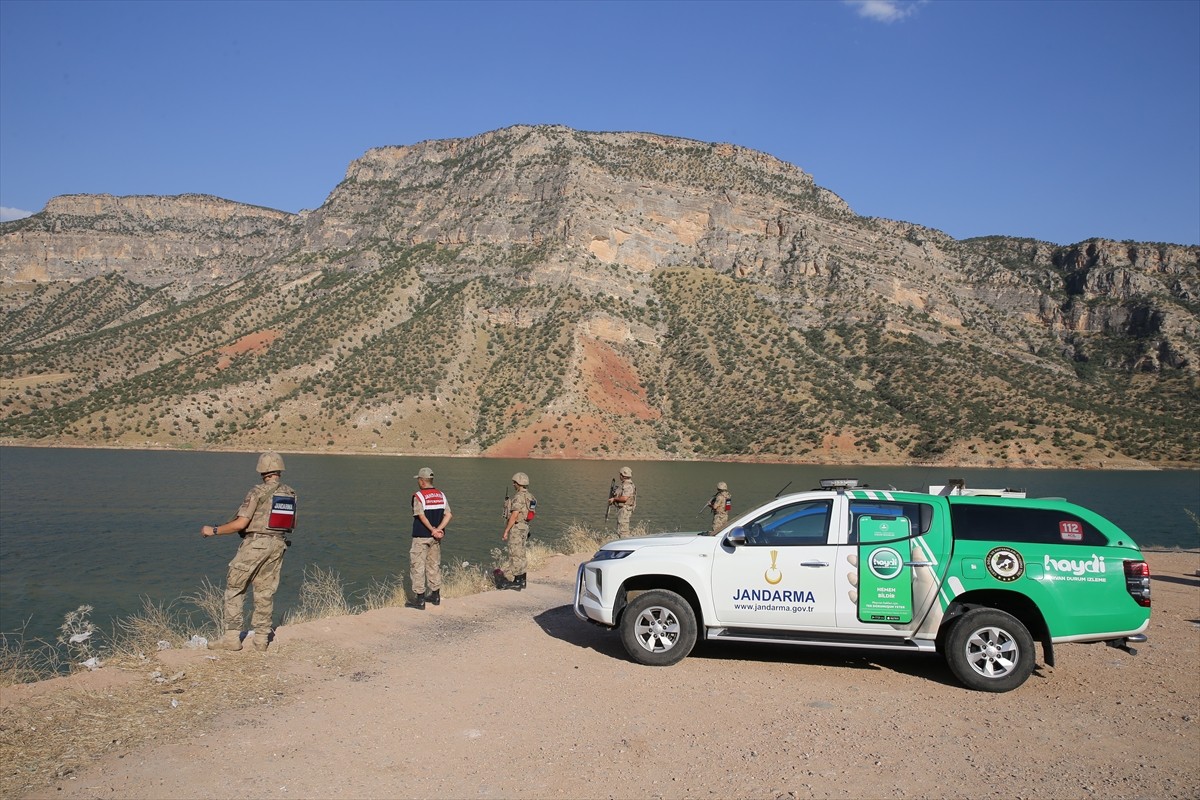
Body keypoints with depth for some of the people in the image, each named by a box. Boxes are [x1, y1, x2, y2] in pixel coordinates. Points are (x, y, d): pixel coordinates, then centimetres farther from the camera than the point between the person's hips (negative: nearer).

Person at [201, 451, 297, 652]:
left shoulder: (257, 492, -13)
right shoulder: (291, 493, 6)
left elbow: (240, 523, -17)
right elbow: (292, 524, 14)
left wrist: (213, 530, -5)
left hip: (255, 544, -6)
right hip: (278, 545, 6)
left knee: (234, 588, 7)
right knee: (265, 592, 11)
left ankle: (232, 637, 6)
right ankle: (261, 639, 13)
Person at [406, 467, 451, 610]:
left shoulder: (418, 496, -12)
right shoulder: (441, 495, 6)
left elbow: (422, 516, -20)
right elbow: (448, 515, -2)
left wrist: (433, 530, -12)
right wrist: (439, 530, -9)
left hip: (421, 537, -6)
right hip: (436, 538, 6)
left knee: (417, 566, 2)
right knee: (434, 565, 17)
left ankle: (419, 599, 2)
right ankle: (435, 595, 25)